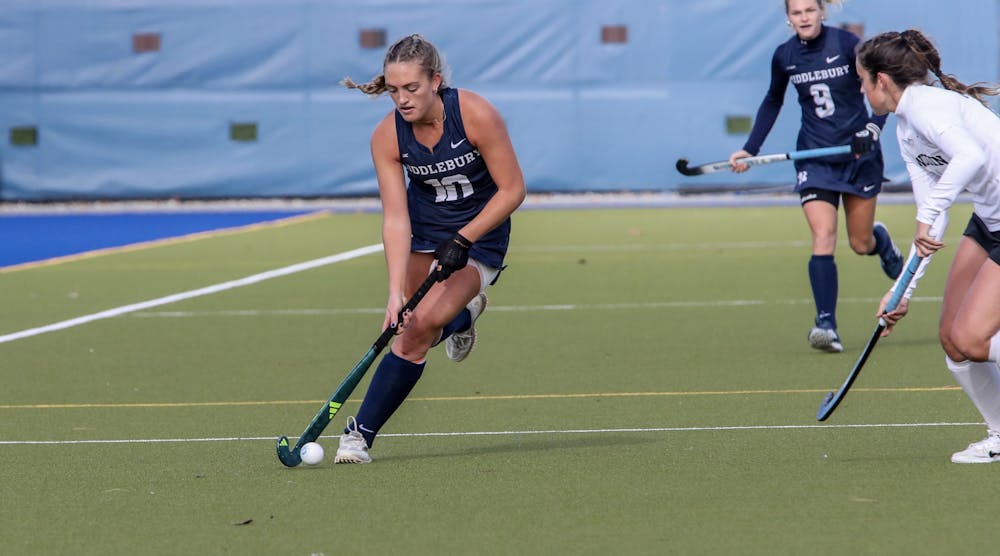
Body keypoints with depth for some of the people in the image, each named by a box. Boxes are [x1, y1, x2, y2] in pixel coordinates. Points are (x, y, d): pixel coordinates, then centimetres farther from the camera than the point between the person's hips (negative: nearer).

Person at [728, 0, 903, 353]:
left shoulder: (847, 44, -12)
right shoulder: (784, 56, 0)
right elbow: (772, 103, 17)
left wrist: (872, 128, -20)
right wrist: (750, 149, 11)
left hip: (859, 152, -1)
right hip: (814, 156, 1)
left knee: (861, 244, 9)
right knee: (823, 237, -17)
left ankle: (882, 241, 48)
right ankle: (826, 324, -23)